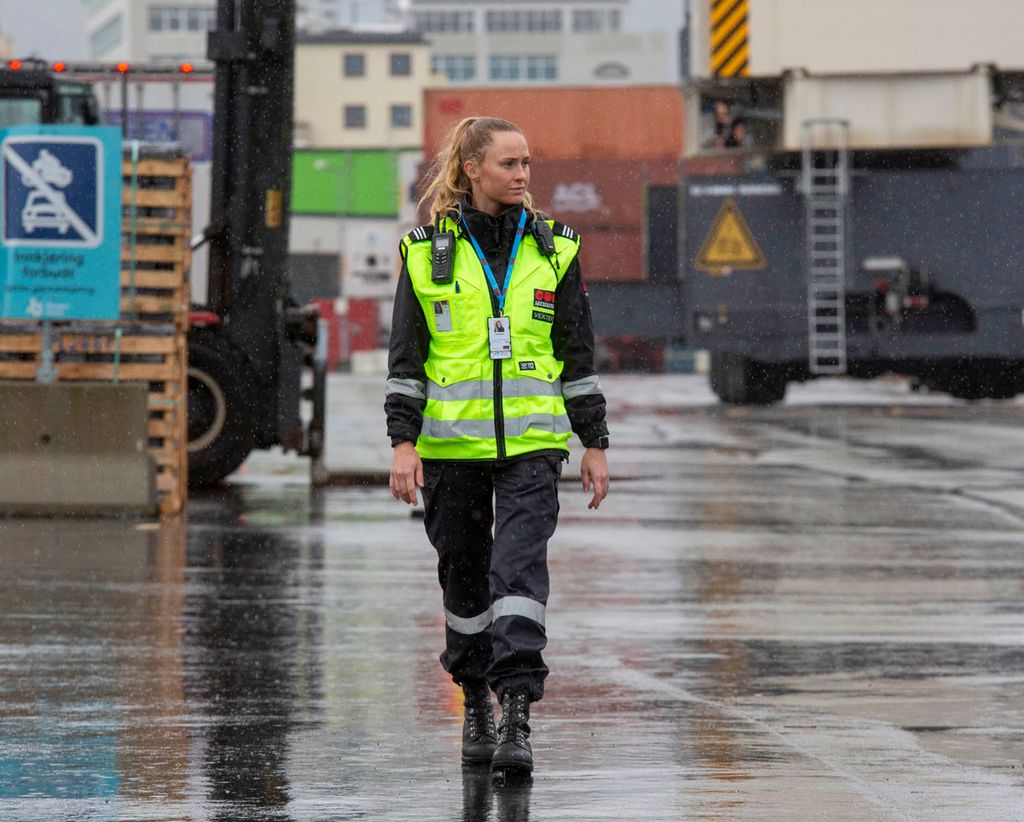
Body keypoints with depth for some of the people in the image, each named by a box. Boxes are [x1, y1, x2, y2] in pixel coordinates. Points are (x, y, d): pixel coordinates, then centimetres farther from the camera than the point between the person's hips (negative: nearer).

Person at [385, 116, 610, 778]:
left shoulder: (552, 249, 6)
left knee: (519, 569, -14)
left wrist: (595, 443, 7)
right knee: (464, 574, 9)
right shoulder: (427, 251, 3)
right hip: (451, 443, 1)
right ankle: (476, 704, 27)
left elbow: (580, 352, 10)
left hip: (531, 442, -1)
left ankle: (518, 716, -18)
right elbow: (406, 356, 4)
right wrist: (403, 442, -5)